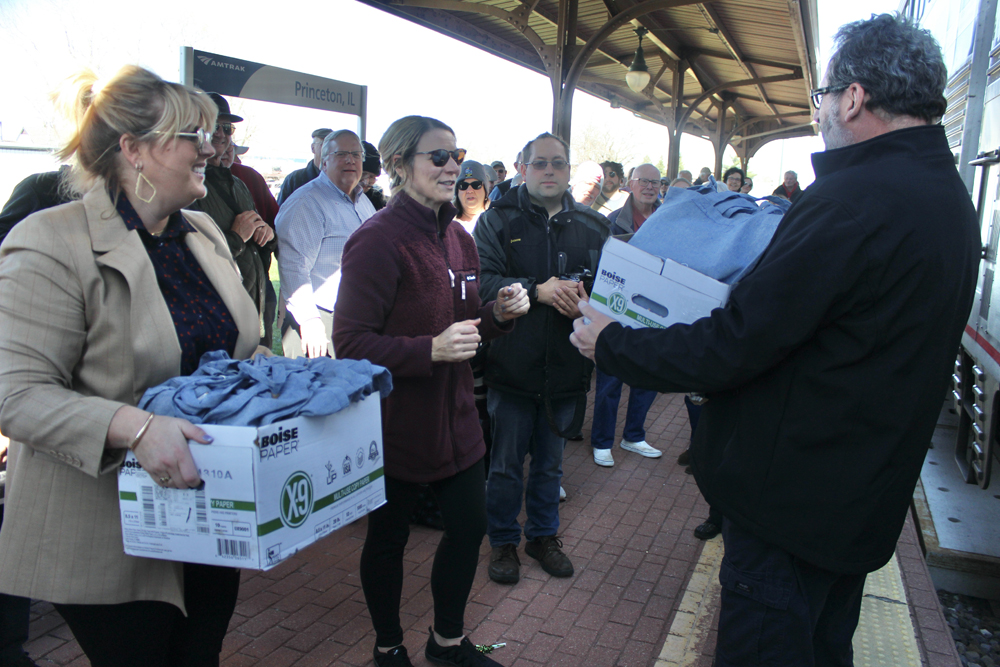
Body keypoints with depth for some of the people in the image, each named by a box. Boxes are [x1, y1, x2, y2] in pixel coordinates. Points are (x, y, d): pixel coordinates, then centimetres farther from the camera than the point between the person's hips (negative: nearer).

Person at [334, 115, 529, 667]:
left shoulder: (458, 238, 8)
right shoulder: (378, 240, -18)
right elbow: (351, 342, -21)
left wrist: (499, 312, -3)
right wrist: (431, 350, -32)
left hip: (455, 418, 7)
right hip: (396, 424, -7)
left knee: (469, 527, 15)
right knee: (388, 538, 12)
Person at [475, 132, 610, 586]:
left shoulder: (593, 226, 6)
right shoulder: (497, 221, -2)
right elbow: (483, 281, -15)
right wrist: (537, 291, -26)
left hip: (566, 367, 3)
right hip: (512, 366, -2)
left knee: (550, 463, 19)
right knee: (506, 464, 12)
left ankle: (543, 534, 38)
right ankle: (503, 541, 31)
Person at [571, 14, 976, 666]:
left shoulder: (856, 197, -25)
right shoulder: (948, 194, 7)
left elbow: (731, 348, -26)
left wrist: (611, 343, -13)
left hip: (791, 494, -10)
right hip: (866, 496, 10)